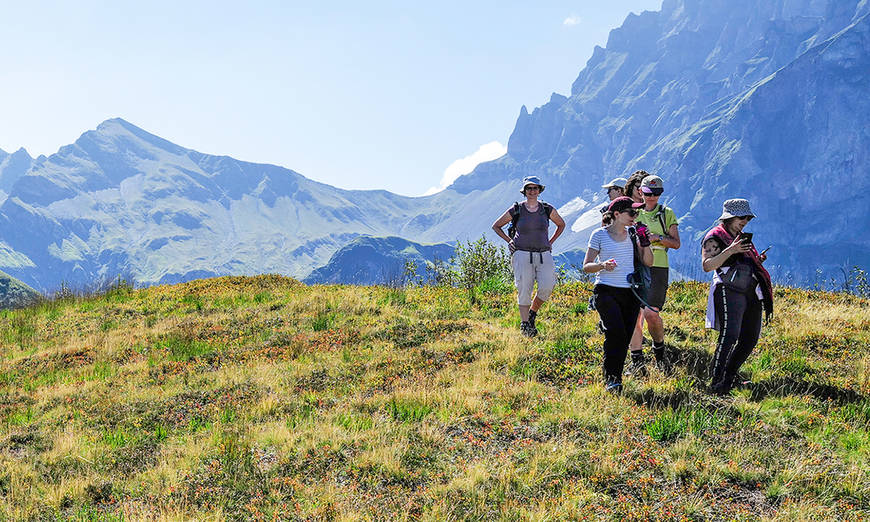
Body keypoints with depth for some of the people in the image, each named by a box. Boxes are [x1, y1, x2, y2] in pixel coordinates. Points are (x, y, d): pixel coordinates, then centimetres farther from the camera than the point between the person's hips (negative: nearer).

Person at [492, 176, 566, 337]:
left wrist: (550, 242, 14)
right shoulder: (516, 210, 0)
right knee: (524, 290, -7)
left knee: (547, 287, -13)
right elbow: (496, 226, 13)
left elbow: (561, 224, 23)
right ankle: (524, 324, 2)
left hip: (544, 255, 2)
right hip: (522, 255, -2)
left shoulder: (547, 209, 5)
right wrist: (509, 240, 4)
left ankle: (533, 312, 14)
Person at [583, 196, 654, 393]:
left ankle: (616, 378, 17)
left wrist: (645, 242, -4)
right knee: (616, 333, -21)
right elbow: (586, 266, -1)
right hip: (607, 292, -4)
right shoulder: (600, 235, -1)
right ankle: (610, 378, -11)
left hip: (630, 293, 5)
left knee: (624, 339, 3)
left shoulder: (632, 233, 11)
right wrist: (602, 265, -21)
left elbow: (648, 262, 12)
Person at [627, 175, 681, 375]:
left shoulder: (667, 214, 8)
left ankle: (659, 351, 19)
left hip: (658, 268, -1)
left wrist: (658, 237, -11)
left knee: (651, 314, -8)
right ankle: (637, 360, 0)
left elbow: (676, 244, 5)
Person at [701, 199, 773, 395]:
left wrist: (757, 260, 13)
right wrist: (730, 250, -24)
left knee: (750, 339, 6)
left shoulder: (742, 237, 23)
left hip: (752, 293, 8)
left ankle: (729, 376, 19)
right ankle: (716, 381, -15)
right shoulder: (715, 237, -3)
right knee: (729, 335, -20)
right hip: (729, 291, -8)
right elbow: (707, 265, -16)